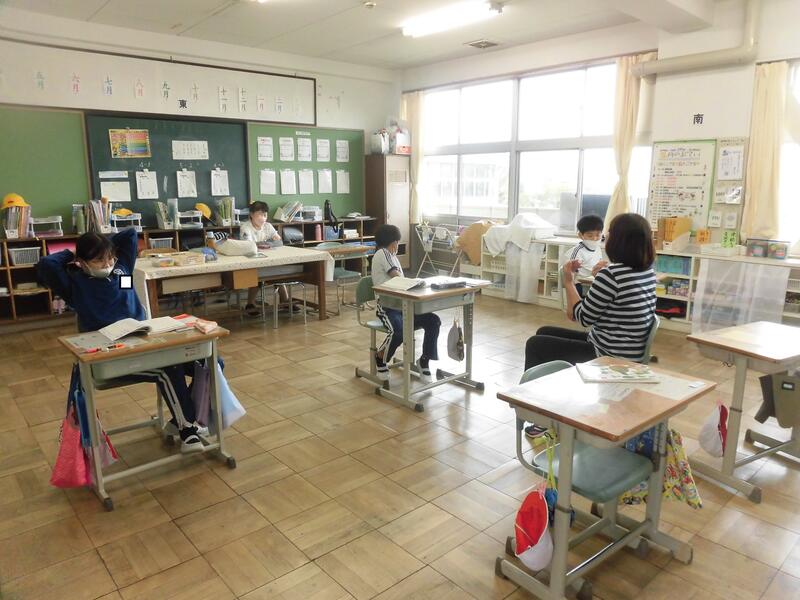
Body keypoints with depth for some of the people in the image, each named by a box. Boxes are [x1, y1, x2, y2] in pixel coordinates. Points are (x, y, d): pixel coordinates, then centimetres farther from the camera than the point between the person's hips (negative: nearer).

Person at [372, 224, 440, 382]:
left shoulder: (392, 256, 22)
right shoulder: (382, 253, -6)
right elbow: (398, 278, -12)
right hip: (387, 306, -8)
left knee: (433, 321, -12)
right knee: (399, 331, -35)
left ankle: (424, 360, 4)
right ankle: (380, 358, -3)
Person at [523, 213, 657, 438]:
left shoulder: (611, 273, -24)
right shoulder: (648, 271, 3)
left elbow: (584, 317, -13)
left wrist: (569, 281, -4)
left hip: (610, 357, -9)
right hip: (629, 353, 9)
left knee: (535, 345, 7)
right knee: (545, 334, 19)